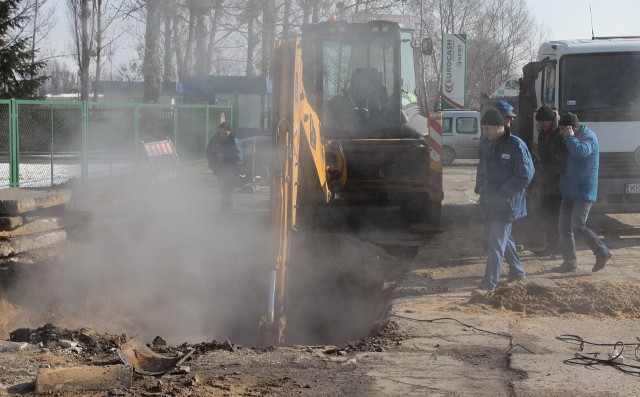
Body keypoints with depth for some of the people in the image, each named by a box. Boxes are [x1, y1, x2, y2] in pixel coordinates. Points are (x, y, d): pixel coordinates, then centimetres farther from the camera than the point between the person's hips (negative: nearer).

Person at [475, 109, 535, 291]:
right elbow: (482, 169, 22)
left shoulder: (516, 146, -17)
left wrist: (502, 193, -20)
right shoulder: (488, 146, 8)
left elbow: (526, 175, -19)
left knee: (496, 242, -9)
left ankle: (490, 281, -6)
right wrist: (480, 187, 3)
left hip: (507, 204, -8)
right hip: (490, 203, 8)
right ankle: (517, 270, 37)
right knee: (504, 237, 20)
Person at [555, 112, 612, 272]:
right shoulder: (570, 140, 14)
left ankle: (603, 252, 2)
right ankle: (570, 262, 10)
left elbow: (581, 151, -34)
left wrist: (569, 137, -22)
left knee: (578, 225, -13)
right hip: (569, 191, 9)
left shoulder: (589, 137, -12)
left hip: (584, 191, -9)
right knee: (563, 227, 4)